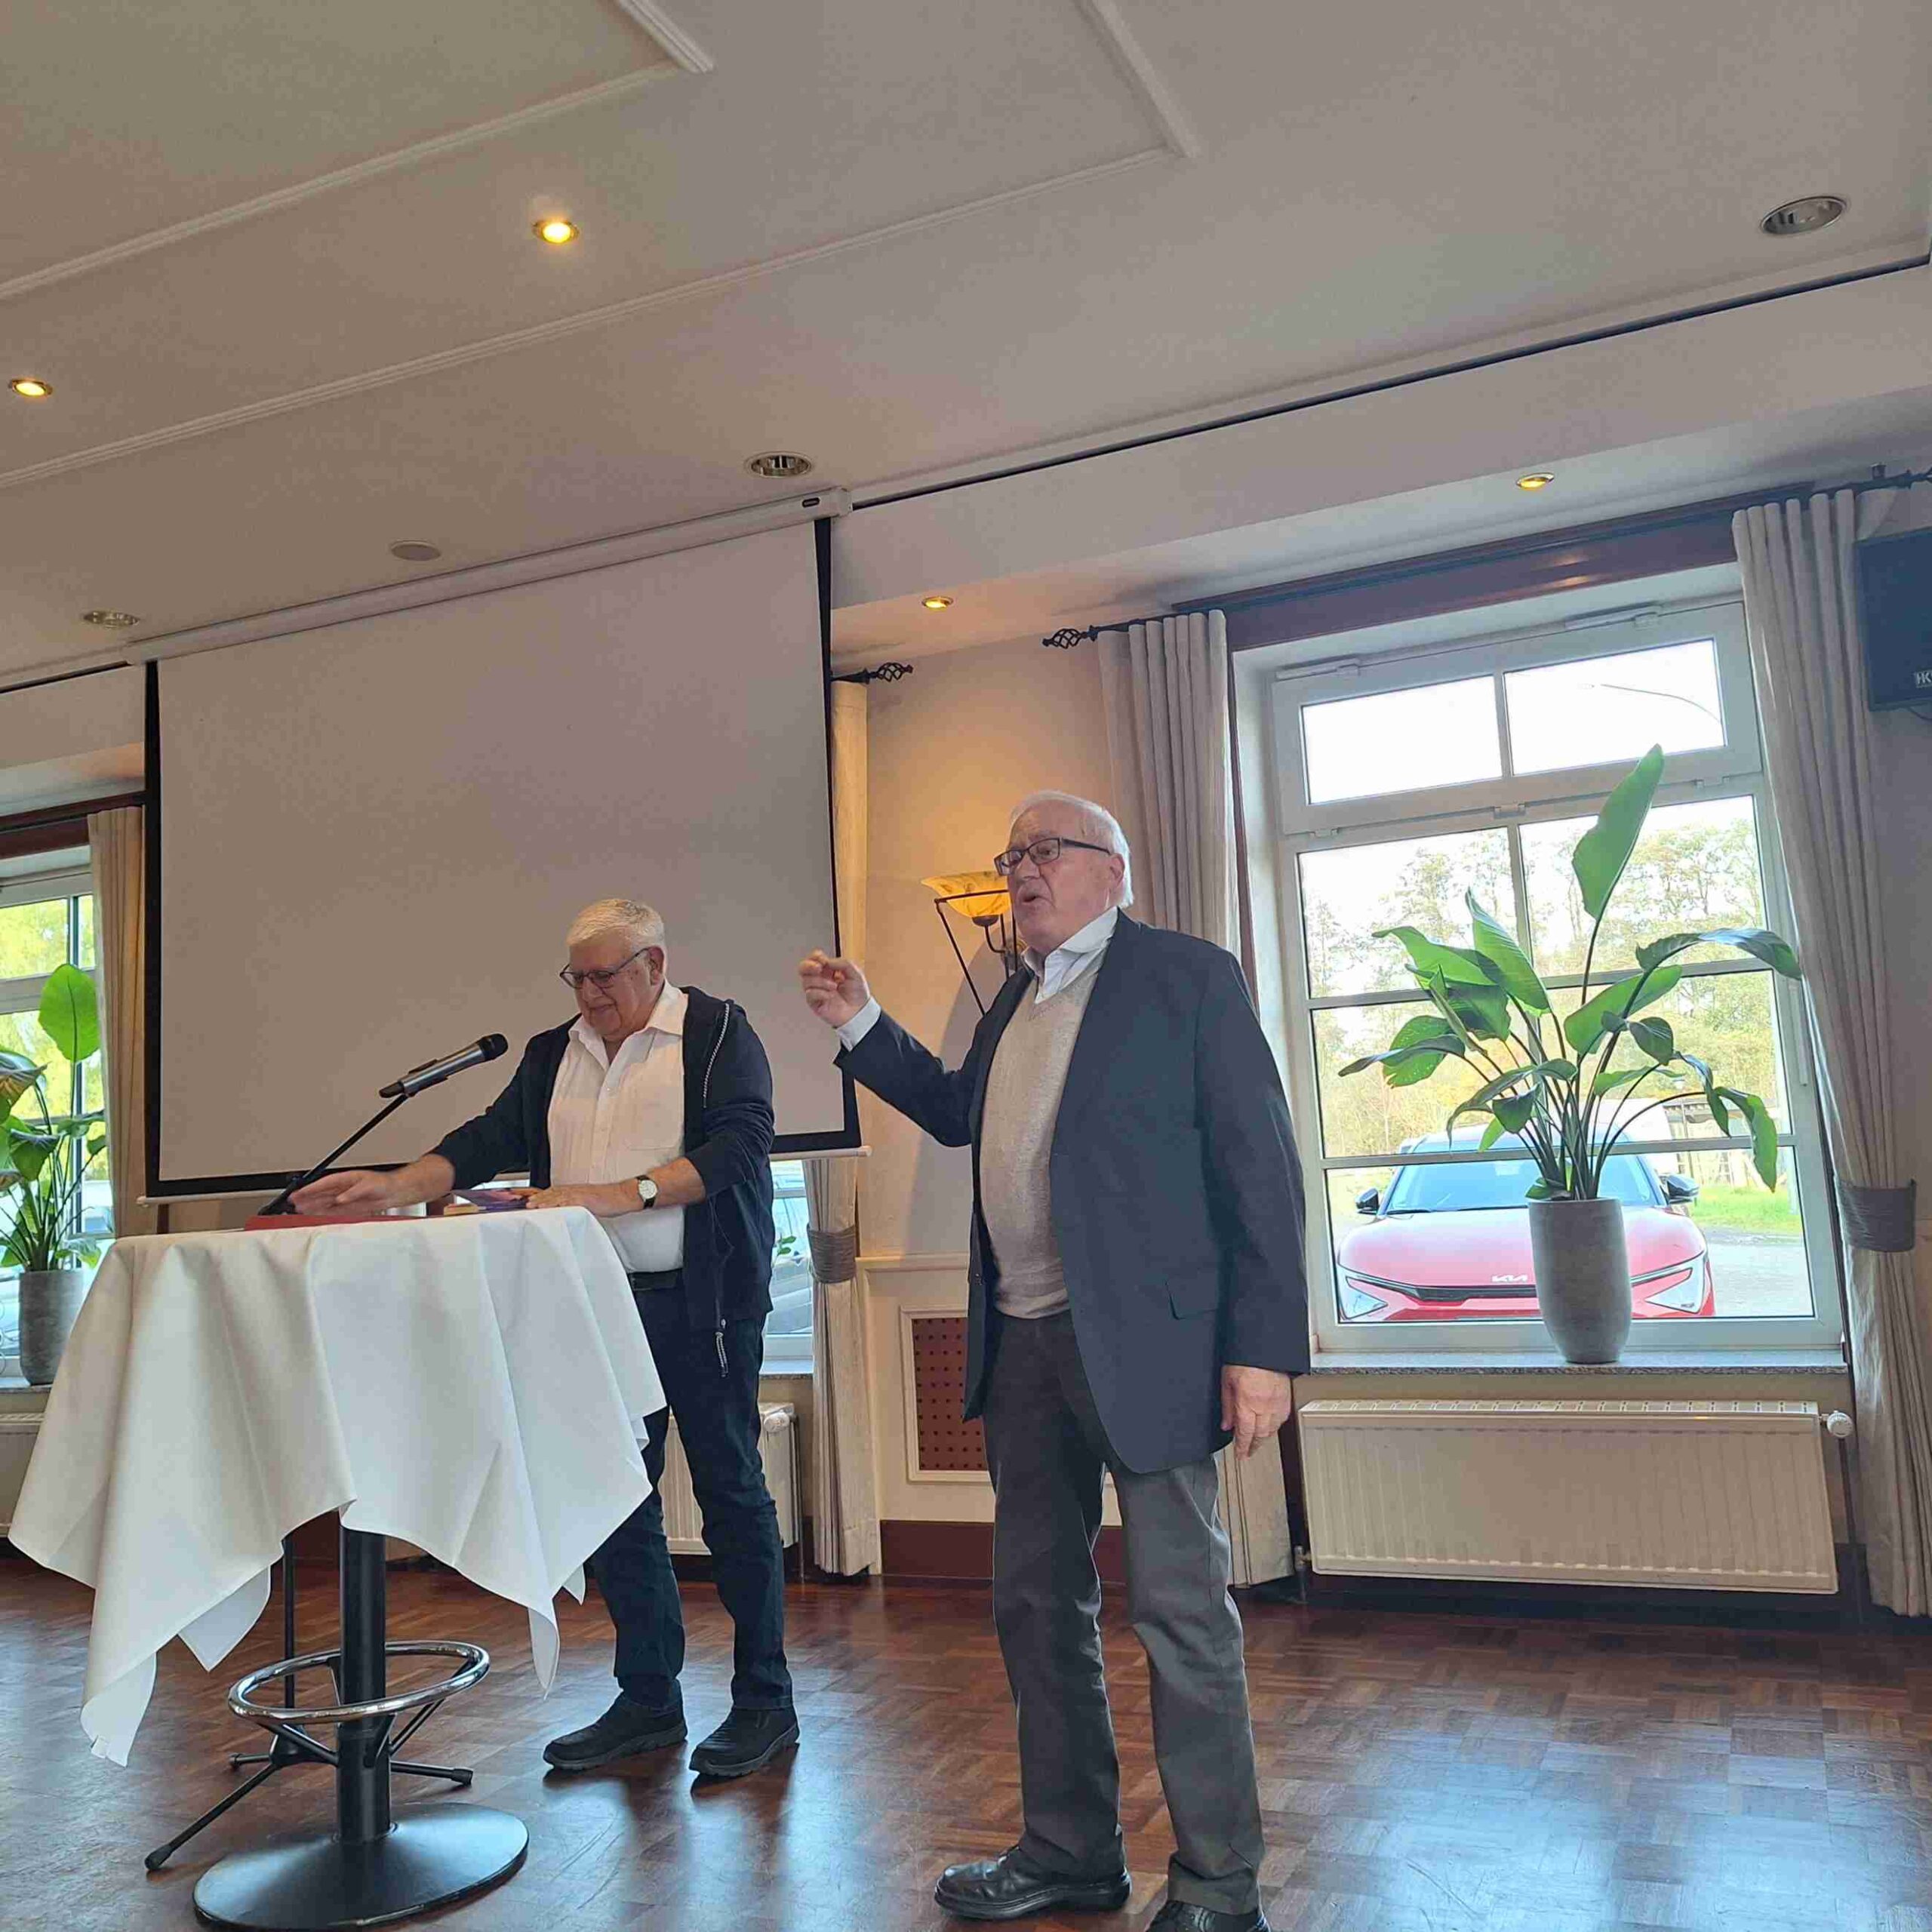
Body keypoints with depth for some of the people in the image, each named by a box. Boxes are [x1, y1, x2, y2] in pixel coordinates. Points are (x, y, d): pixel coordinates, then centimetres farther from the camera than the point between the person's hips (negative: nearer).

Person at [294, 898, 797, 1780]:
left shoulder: (717, 1035, -3)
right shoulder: (553, 1056, 16)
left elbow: (738, 1146, -15)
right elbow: (490, 1141, 11)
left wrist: (614, 1195, -22)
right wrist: (393, 1187, -5)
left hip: (701, 1305, -6)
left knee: (731, 1493, 1)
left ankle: (764, 1701, 12)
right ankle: (648, 1699, 22)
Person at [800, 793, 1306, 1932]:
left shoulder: (1187, 976, -6)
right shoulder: (1019, 1000, 16)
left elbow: (1261, 1166, -11)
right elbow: (960, 1114, 30)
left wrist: (1265, 1346, -17)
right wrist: (862, 1026, 19)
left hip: (1143, 1338, -8)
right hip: (1024, 1345, 8)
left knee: (1181, 1608, 1)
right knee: (1037, 1603, 15)